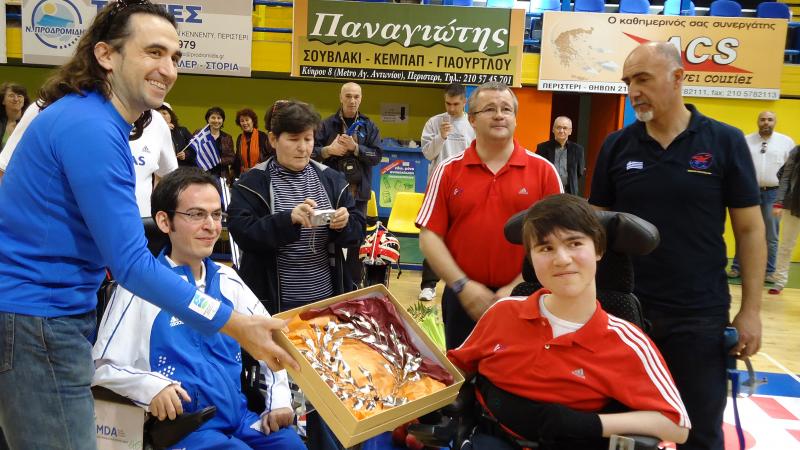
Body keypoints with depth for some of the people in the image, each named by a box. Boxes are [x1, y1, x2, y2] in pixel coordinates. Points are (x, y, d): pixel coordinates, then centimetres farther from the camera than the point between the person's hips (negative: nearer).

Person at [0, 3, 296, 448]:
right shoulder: (90, 128, -22)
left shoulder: (93, 117, 10)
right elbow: (131, 262, -25)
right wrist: (237, 326, -25)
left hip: (53, 314, 10)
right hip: (36, 319, -10)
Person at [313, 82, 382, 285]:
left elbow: (377, 155, -2)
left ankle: (353, 284, 16)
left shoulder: (369, 126, 7)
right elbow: (311, 151, 0)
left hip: (358, 191, 1)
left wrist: (355, 147, -15)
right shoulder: (327, 124, 3)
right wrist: (328, 150, -18)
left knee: (356, 238, 7)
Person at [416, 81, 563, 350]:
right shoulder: (448, 171, 2)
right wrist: (462, 285, -10)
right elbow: (429, 236, -1)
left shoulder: (543, 170, -1)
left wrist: (517, 288, -9)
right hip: (462, 298, 1)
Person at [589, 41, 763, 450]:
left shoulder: (726, 142, -5)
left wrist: (751, 309, -4)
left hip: (701, 315, -1)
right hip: (625, 311, 2)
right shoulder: (616, 146, 0)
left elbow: (749, 229, -1)